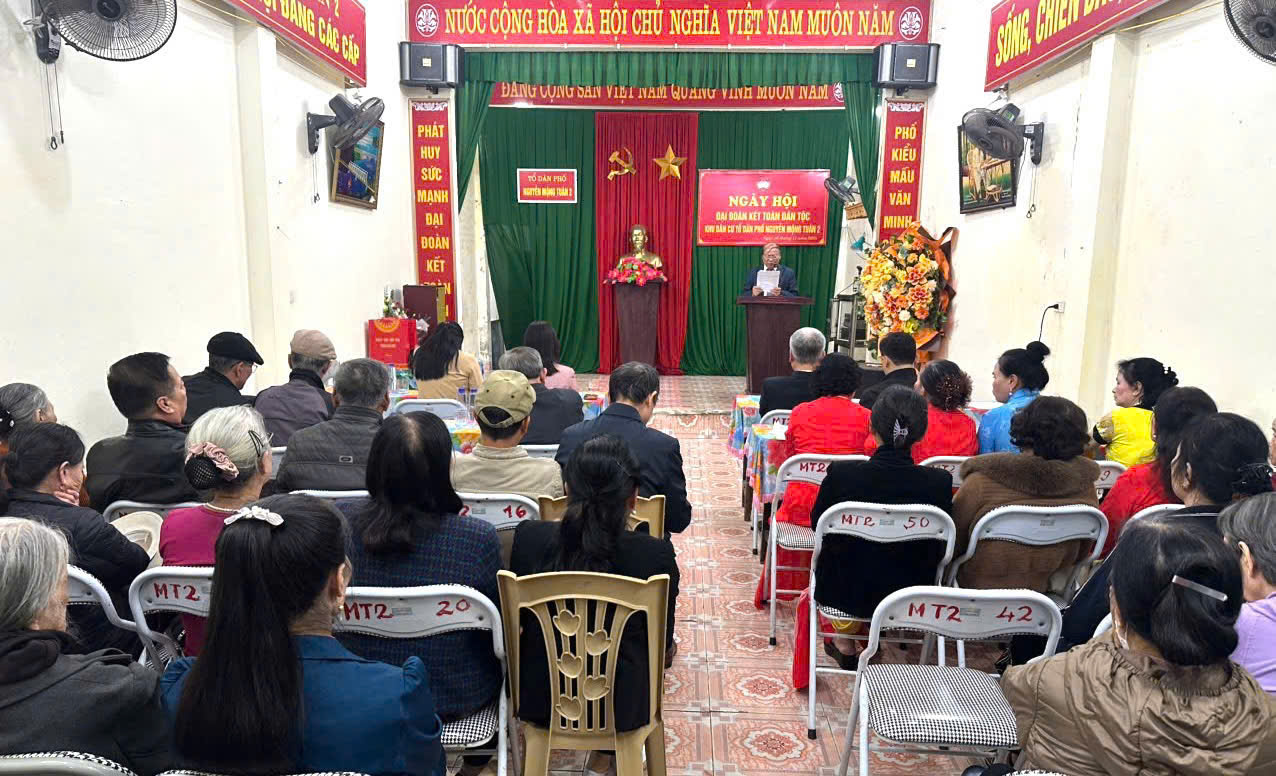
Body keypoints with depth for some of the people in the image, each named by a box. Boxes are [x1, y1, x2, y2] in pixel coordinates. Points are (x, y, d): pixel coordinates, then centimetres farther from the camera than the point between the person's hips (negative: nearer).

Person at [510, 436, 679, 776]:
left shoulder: (528, 537, -17)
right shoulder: (656, 554, -22)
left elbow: (520, 618, 1)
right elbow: (663, 644, -6)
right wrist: (669, 649, 17)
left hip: (539, 700, 2)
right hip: (620, 707, -2)